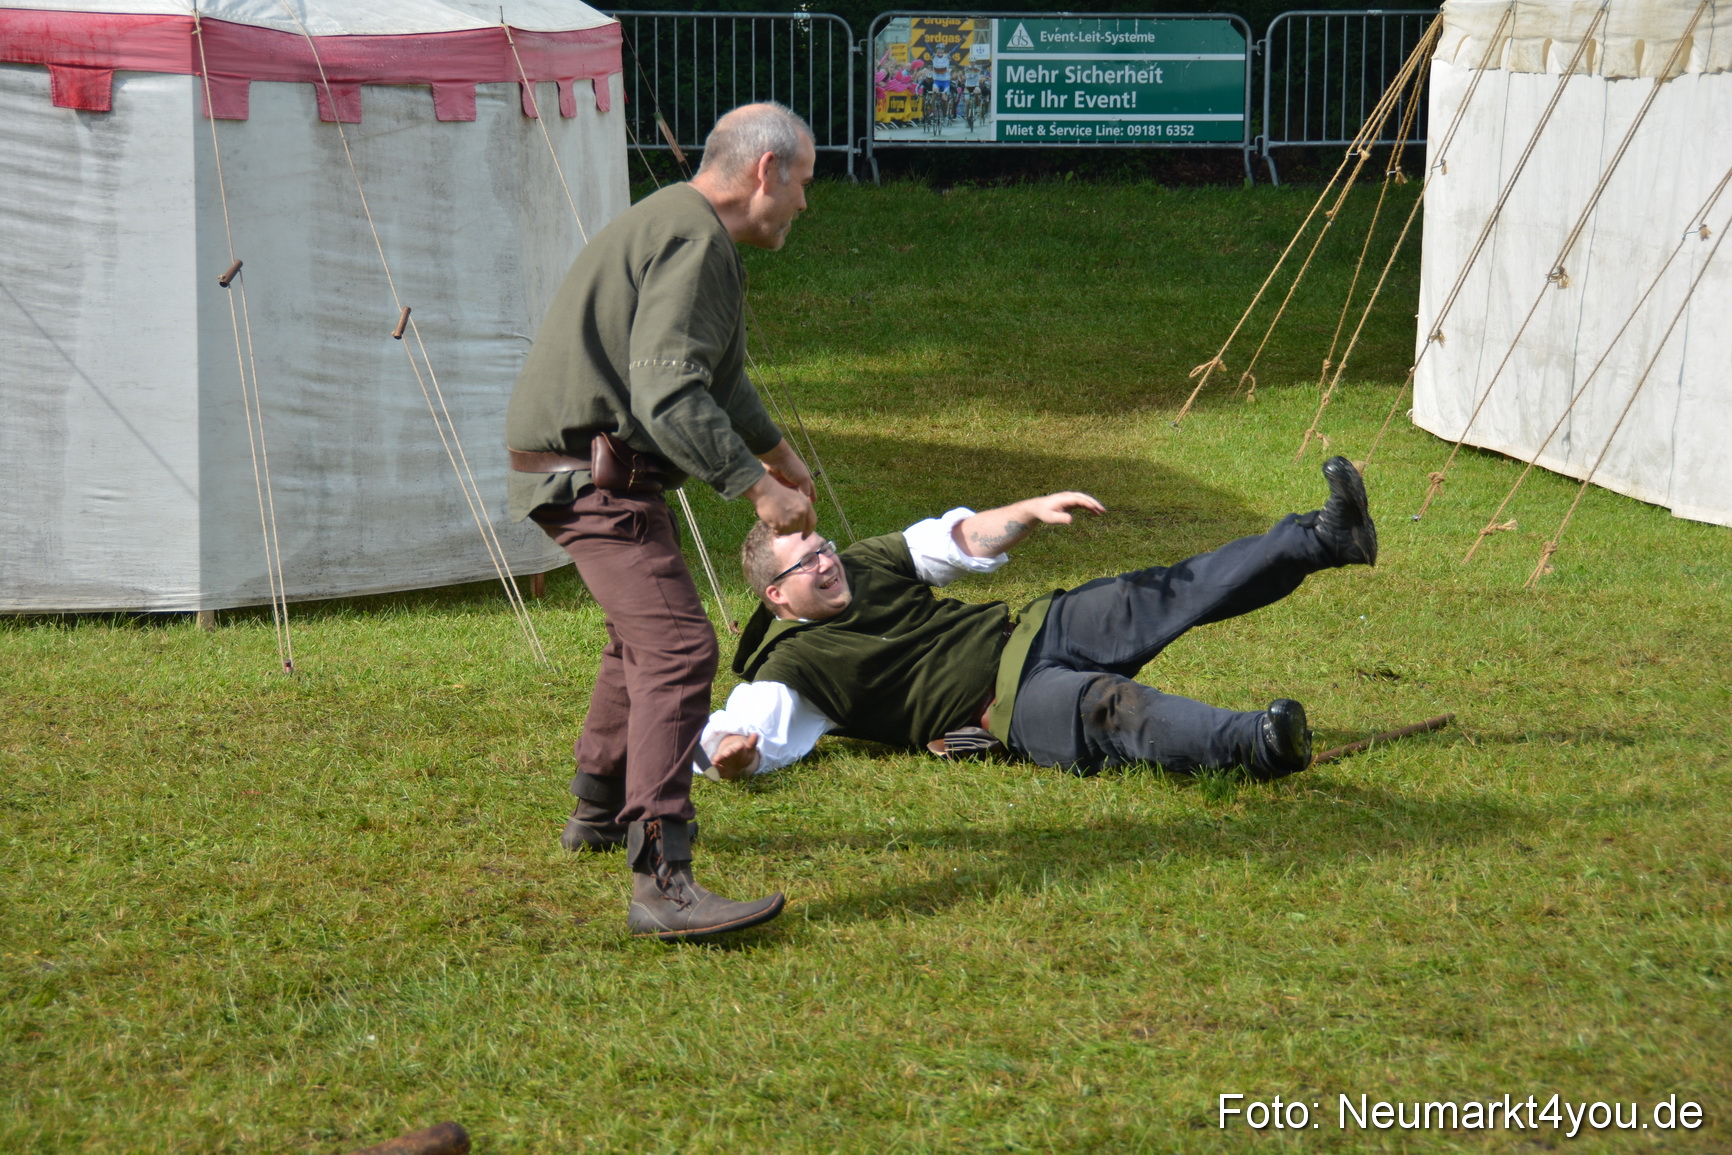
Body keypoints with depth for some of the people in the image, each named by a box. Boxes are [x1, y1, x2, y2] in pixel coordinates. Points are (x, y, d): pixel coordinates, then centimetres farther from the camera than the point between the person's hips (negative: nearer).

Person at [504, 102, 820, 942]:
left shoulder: (681, 227, 20)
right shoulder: (695, 240, -16)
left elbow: (715, 374, 37)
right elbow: (670, 394, -27)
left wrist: (778, 455, 49)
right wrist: (757, 488, -24)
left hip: (586, 468, 12)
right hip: (595, 475, -12)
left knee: (643, 633, 30)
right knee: (676, 648, -20)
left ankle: (598, 812, 46)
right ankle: (660, 882, -28)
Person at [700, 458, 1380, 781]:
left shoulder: (863, 565, 12)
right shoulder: (791, 662, -6)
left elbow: (960, 539, 18)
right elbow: (744, 729, -17)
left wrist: (1032, 512, 1)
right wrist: (732, 753, -42)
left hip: (1028, 632, 7)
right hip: (1010, 706, -7)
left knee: (1168, 595, -7)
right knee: (1110, 705, -36)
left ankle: (1328, 537, -7)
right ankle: (1254, 745, -58)